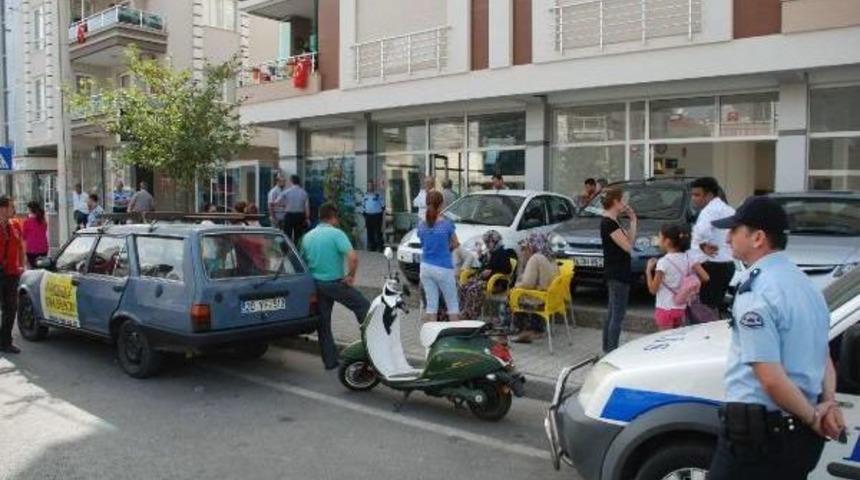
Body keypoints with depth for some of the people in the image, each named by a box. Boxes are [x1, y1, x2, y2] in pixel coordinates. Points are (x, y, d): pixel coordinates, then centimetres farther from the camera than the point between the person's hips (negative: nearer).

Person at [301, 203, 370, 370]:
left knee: (323, 323, 11)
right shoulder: (336, 233, -12)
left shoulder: (307, 237, 8)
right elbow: (353, 257, -24)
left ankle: (330, 361, 16)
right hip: (335, 283, -6)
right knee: (364, 307, 6)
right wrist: (351, 276, -12)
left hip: (316, 285, 6)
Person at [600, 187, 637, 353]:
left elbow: (627, 240, 12)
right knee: (618, 314, -6)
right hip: (617, 273, -11)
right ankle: (612, 351, -1)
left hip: (615, 273, 11)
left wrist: (633, 221, 4)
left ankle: (608, 349, 24)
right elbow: (628, 246, -20)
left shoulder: (610, 221, 13)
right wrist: (633, 221, -11)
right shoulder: (609, 223, -17)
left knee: (612, 312, 16)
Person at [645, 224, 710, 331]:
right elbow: (705, 278, 0)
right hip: (681, 309, 6)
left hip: (665, 309, -6)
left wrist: (648, 270, -2)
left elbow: (653, 289, -12)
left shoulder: (663, 262, -15)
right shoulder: (687, 259, 0)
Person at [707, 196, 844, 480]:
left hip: (759, 434, -9)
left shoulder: (755, 292, -21)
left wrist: (813, 417, -9)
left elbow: (772, 379, -24)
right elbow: (824, 357, 19)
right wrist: (829, 402, 5)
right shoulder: (806, 284, 12)